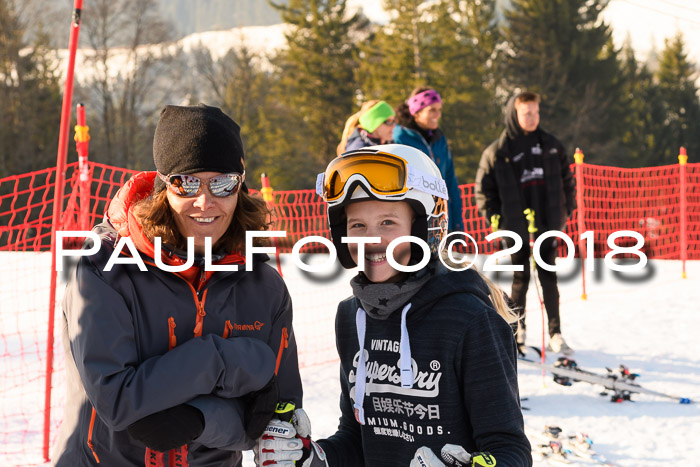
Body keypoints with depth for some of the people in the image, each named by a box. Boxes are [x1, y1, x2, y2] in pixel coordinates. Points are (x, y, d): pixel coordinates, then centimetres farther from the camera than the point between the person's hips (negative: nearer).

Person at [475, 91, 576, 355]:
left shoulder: (551, 146, 7)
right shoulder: (497, 152, -4)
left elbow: (567, 180, 16)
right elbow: (483, 190, 1)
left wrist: (566, 211, 9)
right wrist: (496, 220, -5)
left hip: (548, 224, 2)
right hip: (516, 227, -2)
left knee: (548, 277, 3)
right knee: (520, 278, 5)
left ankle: (555, 334, 6)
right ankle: (517, 331, 20)